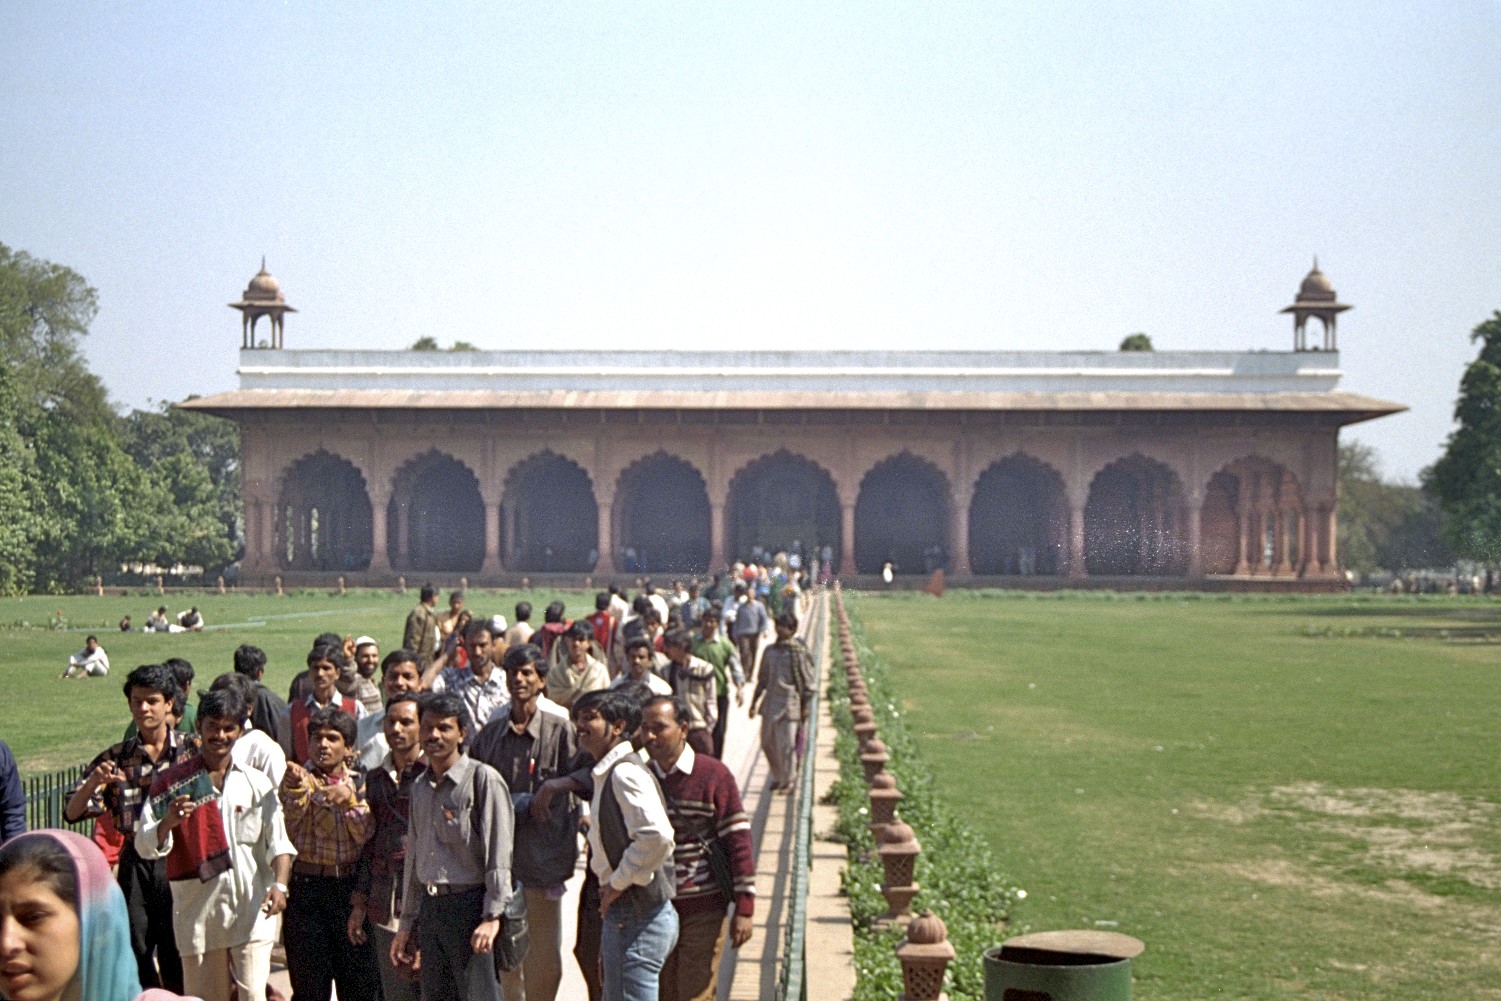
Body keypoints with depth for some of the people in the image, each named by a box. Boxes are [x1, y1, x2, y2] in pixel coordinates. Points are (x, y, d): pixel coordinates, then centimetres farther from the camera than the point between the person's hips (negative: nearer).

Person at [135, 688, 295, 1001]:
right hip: (196, 912, 1)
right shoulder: (171, 783, 4)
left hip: (252, 912, 0)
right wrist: (167, 823, -25)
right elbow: (144, 845, -4)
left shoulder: (257, 783, 8)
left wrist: (279, 884, -13)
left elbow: (278, 841, 5)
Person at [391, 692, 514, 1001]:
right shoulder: (420, 787, 15)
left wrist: (492, 916, -18)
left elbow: (498, 854, -12)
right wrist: (407, 923, 20)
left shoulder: (483, 779, -8)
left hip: (470, 905, -7)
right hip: (430, 908, 7)